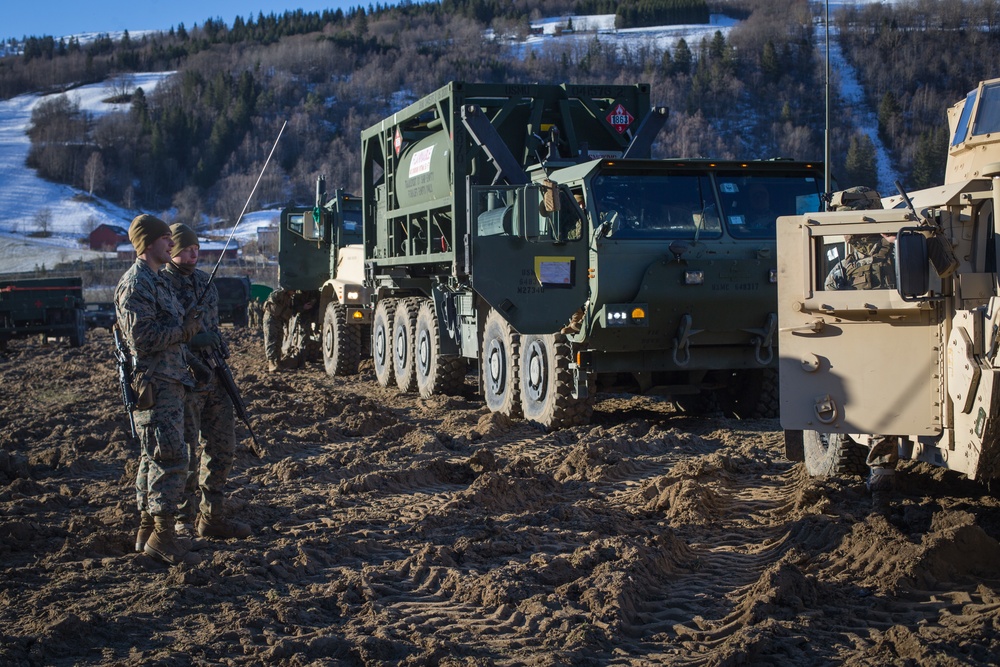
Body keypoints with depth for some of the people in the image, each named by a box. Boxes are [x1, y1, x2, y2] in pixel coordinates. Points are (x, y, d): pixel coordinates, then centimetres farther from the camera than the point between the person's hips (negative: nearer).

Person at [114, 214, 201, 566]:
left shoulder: (156, 280, 18)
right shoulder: (136, 284, -14)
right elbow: (142, 338, -22)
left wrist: (186, 325, 12)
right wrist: (185, 329, -14)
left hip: (168, 383, 10)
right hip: (155, 386, -10)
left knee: (155, 458, 14)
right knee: (170, 458, -10)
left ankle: (147, 531, 22)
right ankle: (162, 537, -5)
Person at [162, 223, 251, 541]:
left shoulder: (204, 279, 14)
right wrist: (195, 366, -23)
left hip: (214, 377, 8)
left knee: (222, 449, 11)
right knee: (187, 454, -2)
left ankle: (212, 517, 22)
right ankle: (182, 523, 9)